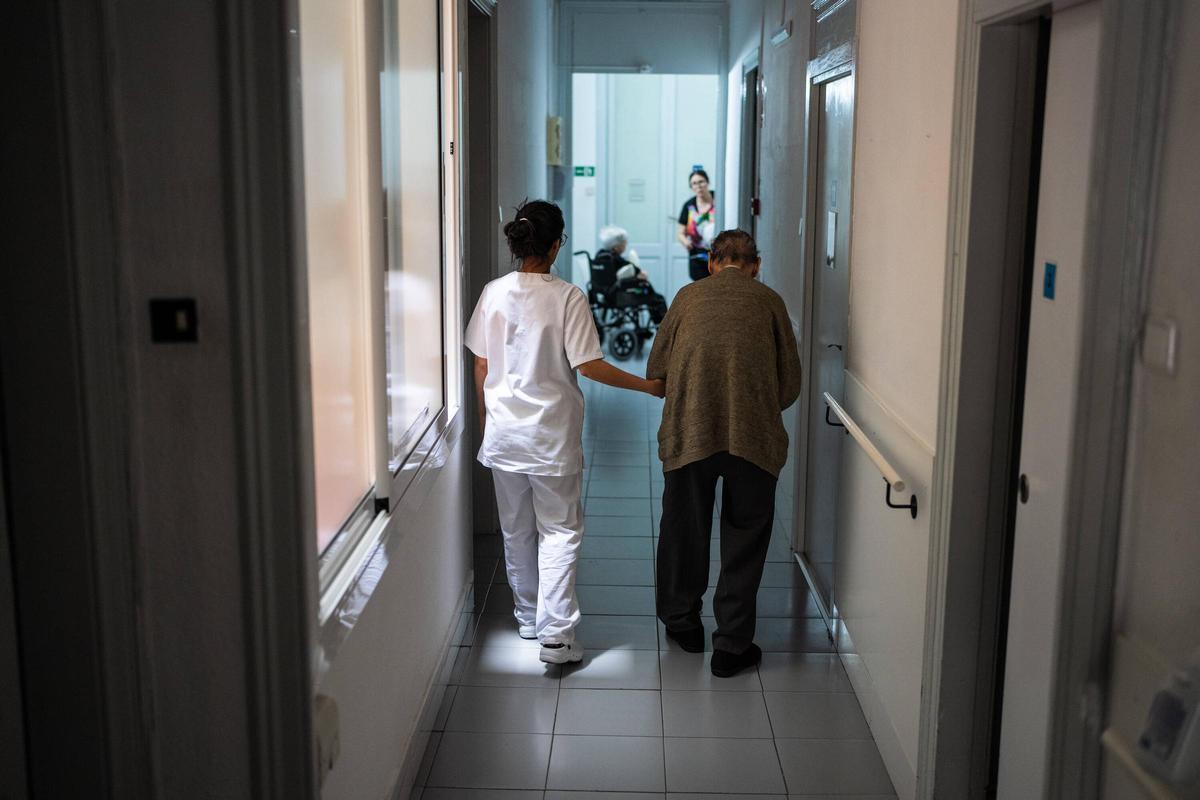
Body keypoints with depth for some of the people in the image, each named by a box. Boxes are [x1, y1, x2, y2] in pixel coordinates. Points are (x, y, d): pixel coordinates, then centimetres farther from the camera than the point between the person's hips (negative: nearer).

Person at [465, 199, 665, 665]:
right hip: (552, 435, -4)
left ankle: (527, 616, 32)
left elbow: (482, 366, 4)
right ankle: (555, 634, -2)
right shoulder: (567, 297, -14)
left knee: (516, 530, 17)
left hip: (503, 433, 4)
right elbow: (589, 366, -15)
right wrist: (648, 386, -5)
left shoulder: (494, 293, -1)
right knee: (560, 531, 4)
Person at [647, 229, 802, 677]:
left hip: (688, 434, 1)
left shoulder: (688, 296, 11)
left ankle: (682, 622, 36)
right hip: (754, 439, -1)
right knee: (745, 539, 11)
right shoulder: (769, 302, 9)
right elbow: (790, 383, 8)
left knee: (684, 531, 18)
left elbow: (655, 369, 13)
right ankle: (732, 646, 16)